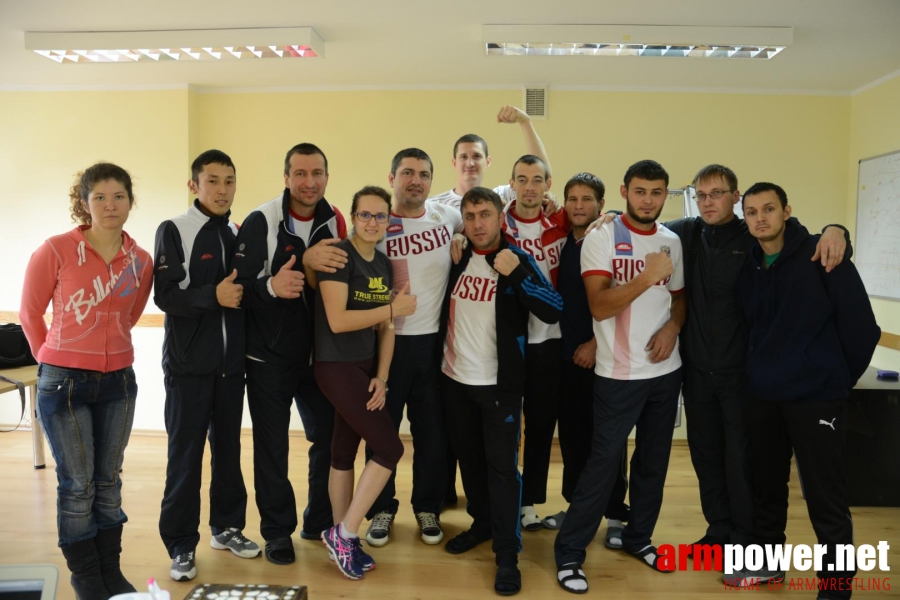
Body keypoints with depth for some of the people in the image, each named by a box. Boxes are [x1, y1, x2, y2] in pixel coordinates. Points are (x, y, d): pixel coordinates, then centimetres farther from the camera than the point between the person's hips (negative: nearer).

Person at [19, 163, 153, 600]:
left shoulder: (141, 261, 0)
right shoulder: (56, 250, -11)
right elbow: (30, 313, 0)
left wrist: (103, 351, 12)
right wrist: (56, 360, 8)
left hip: (118, 382, 4)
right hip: (64, 383, -3)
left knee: (109, 481, 13)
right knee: (77, 485, 4)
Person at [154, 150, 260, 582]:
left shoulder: (236, 234, 10)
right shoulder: (173, 231, -5)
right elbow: (165, 295, -14)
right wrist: (213, 295, -24)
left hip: (231, 361, 5)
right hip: (189, 362, -4)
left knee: (228, 447, 12)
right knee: (185, 453, 2)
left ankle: (226, 526, 27)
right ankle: (181, 544, 14)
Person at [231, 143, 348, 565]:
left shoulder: (335, 221, 1)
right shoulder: (261, 221, -12)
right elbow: (240, 285, -17)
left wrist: (310, 263, -12)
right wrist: (271, 286, -35)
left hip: (318, 353, 4)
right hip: (269, 355, -4)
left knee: (329, 437, 12)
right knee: (272, 446, 6)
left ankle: (320, 522, 31)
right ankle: (277, 531, 24)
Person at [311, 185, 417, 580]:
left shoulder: (384, 265, 10)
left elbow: (385, 328, 10)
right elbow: (337, 320, -21)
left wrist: (381, 377, 0)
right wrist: (394, 309, -18)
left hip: (366, 367, 7)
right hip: (337, 367, -7)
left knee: (345, 452, 14)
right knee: (390, 448, -8)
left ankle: (341, 538, 25)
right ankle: (344, 534, 7)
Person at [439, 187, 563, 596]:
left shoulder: (518, 259, -8)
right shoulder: (456, 258, 5)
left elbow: (554, 310, -19)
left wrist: (516, 274, -29)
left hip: (499, 383, -5)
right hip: (454, 378, 5)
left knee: (502, 465, -2)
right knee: (468, 456, 17)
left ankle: (507, 555, 8)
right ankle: (482, 522, 37)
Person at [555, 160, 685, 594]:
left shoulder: (672, 242, 7)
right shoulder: (601, 237, -10)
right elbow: (599, 305, -19)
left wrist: (673, 327, -4)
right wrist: (647, 277, -28)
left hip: (666, 370, 6)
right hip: (619, 373, -5)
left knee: (654, 459, 14)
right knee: (603, 461, -4)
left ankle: (638, 537, 32)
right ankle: (569, 551, 9)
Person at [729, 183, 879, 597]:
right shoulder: (750, 267, 4)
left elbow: (860, 323, -11)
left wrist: (842, 378, -2)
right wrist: (766, 371, 12)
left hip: (816, 394, -5)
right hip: (763, 395, 6)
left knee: (825, 499, 2)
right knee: (766, 488, 18)